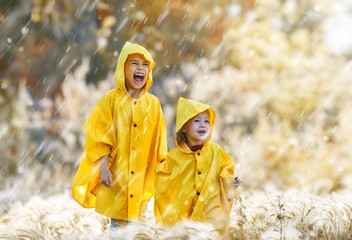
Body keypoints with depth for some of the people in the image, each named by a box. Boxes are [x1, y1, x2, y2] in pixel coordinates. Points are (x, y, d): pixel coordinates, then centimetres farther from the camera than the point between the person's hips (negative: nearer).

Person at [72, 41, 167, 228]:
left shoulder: (153, 104, 6)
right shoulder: (110, 100, -2)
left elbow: (159, 142, 10)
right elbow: (100, 137, -4)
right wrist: (103, 168, -11)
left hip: (141, 176, 3)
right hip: (115, 177, -3)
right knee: (117, 223, -3)